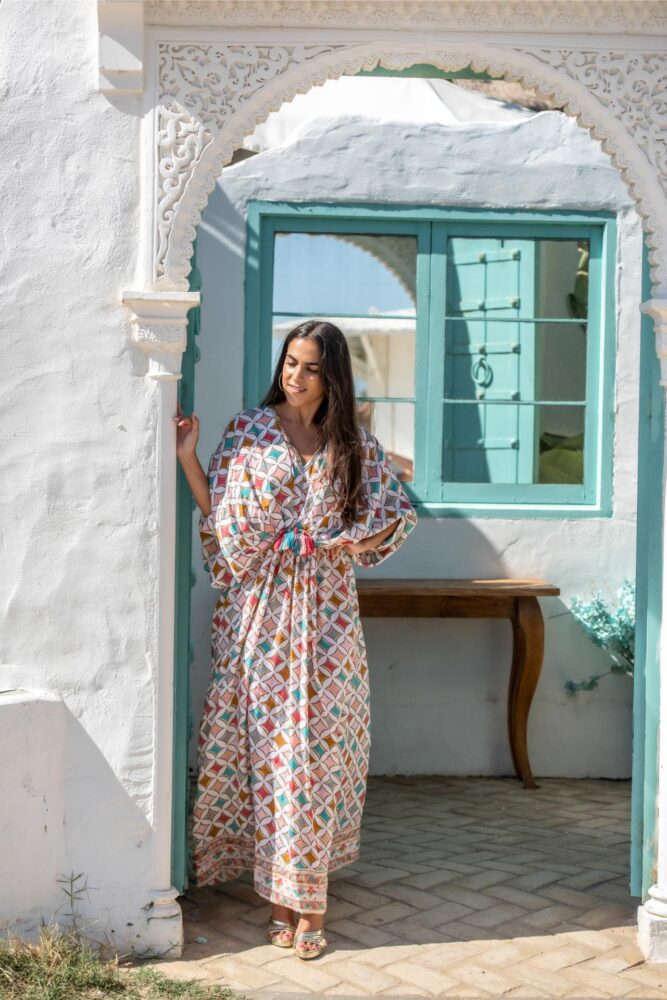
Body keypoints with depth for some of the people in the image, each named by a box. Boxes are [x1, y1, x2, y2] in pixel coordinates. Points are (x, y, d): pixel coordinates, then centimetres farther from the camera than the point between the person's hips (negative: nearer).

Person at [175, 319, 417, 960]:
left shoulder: (354, 443, 8)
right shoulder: (247, 431, 2)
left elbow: (397, 513, 13)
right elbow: (222, 519, 0)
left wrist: (356, 539, -5)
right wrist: (187, 458, -9)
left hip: (324, 611, 2)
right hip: (260, 608, -1)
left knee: (320, 739, -1)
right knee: (268, 740, -1)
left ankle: (300, 886, 9)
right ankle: (288, 894, 8)